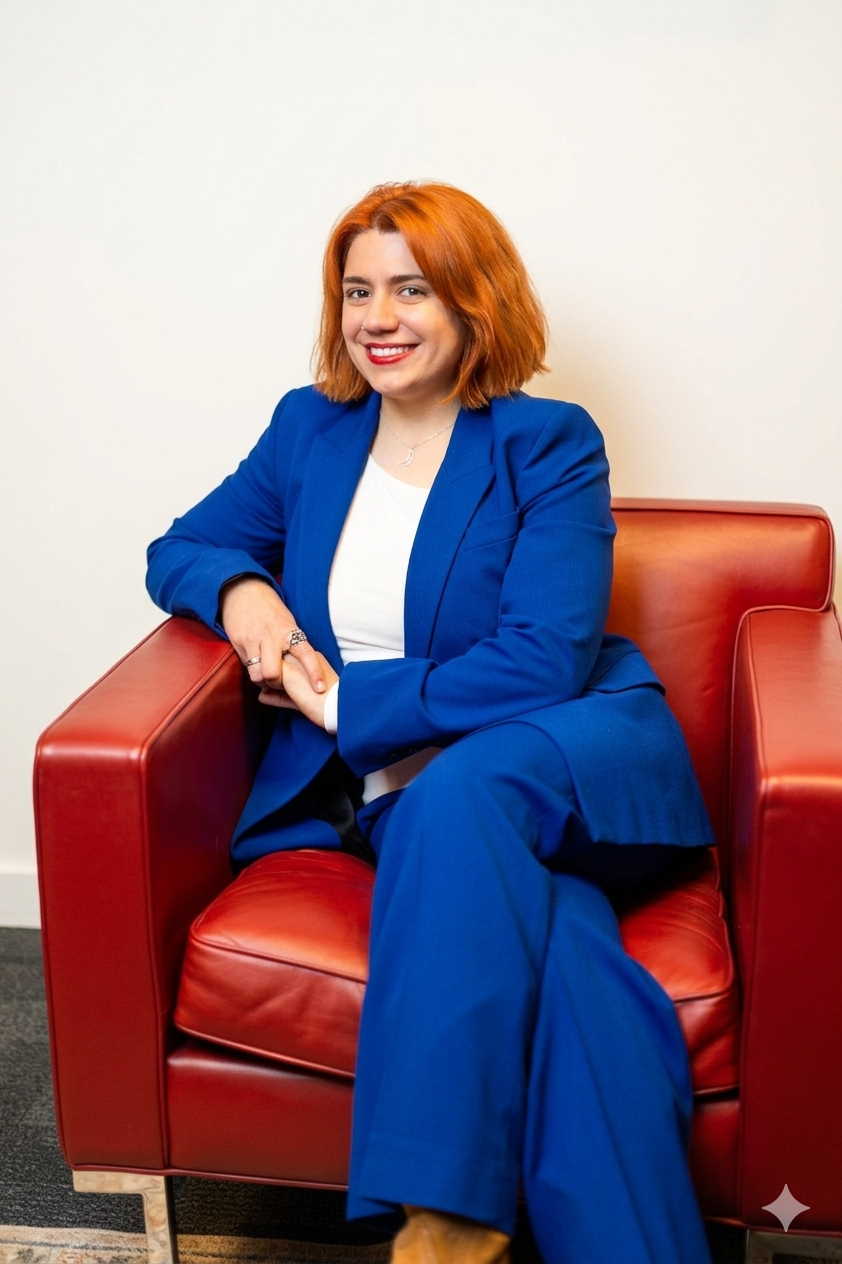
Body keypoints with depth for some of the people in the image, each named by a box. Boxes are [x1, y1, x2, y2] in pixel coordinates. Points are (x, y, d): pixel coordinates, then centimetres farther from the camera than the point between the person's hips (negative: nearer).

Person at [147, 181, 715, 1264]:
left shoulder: (549, 446, -2)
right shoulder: (308, 427, 12)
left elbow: (540, 664, -13)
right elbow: (176, 550, 23)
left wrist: (347, 704, -11)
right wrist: (234, 589, -2)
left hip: (577, 761, -2)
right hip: (389, 791, 2)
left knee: (452, 795, -37)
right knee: (553, 937, -31)